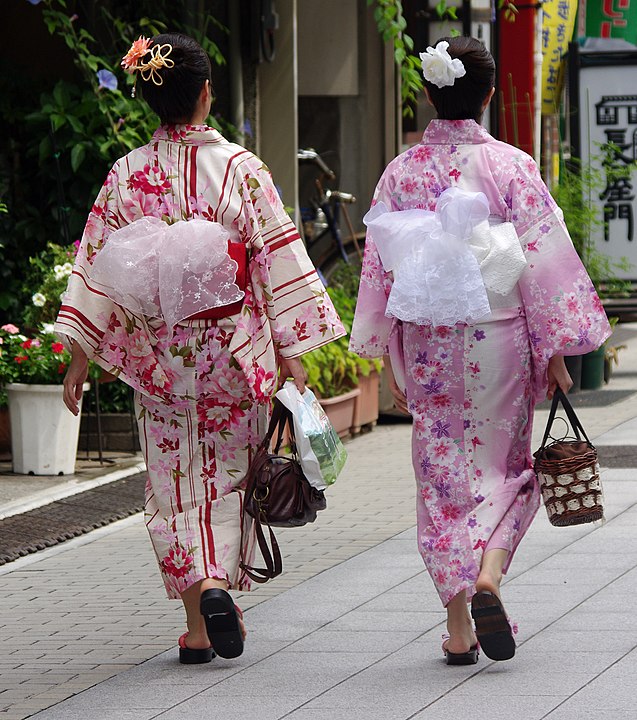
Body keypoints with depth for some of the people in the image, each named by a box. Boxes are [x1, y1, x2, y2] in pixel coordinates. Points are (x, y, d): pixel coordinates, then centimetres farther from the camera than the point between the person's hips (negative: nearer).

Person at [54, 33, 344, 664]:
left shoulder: (127, 175, -4)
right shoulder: (240, 169, -8)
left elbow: (95, 265, -2)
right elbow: (278, 261, -7)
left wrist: (80, 357, 4)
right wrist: (291, 352, -1)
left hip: (156, 354, 1)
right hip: (232, 351, -1)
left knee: (175, 479, 9)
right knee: (228, 472, 15)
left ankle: (197, 626, 5)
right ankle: (217, 584, -5)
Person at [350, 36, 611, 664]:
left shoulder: (401, 173, -1)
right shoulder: (511, 167, -8)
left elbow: (380, 269, 3)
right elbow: (544, 260, -8)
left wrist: (388, 361, 11)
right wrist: (555, 351, 0)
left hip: (426, 346, 2)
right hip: (500, 341, -2)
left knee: (443, 476, 9)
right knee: (502, 469, 14)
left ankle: (458, 626, 7)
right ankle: (488, 579, -11)